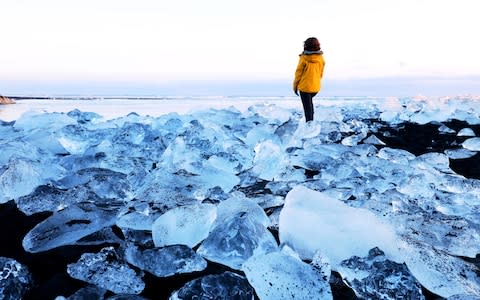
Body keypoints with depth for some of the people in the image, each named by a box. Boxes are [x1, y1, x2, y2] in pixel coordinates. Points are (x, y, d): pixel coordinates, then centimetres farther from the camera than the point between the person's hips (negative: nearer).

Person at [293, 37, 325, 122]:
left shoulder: (304, 58, -17)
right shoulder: (321, 58, -3)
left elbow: (298, 73, -10)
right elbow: (321, 74, 7)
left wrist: (295, 86, 2)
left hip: (304, 87, -5)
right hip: (316, 87, 5)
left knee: (307, 106, 5)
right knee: (310, 102, 29)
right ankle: (311, 119, 33)